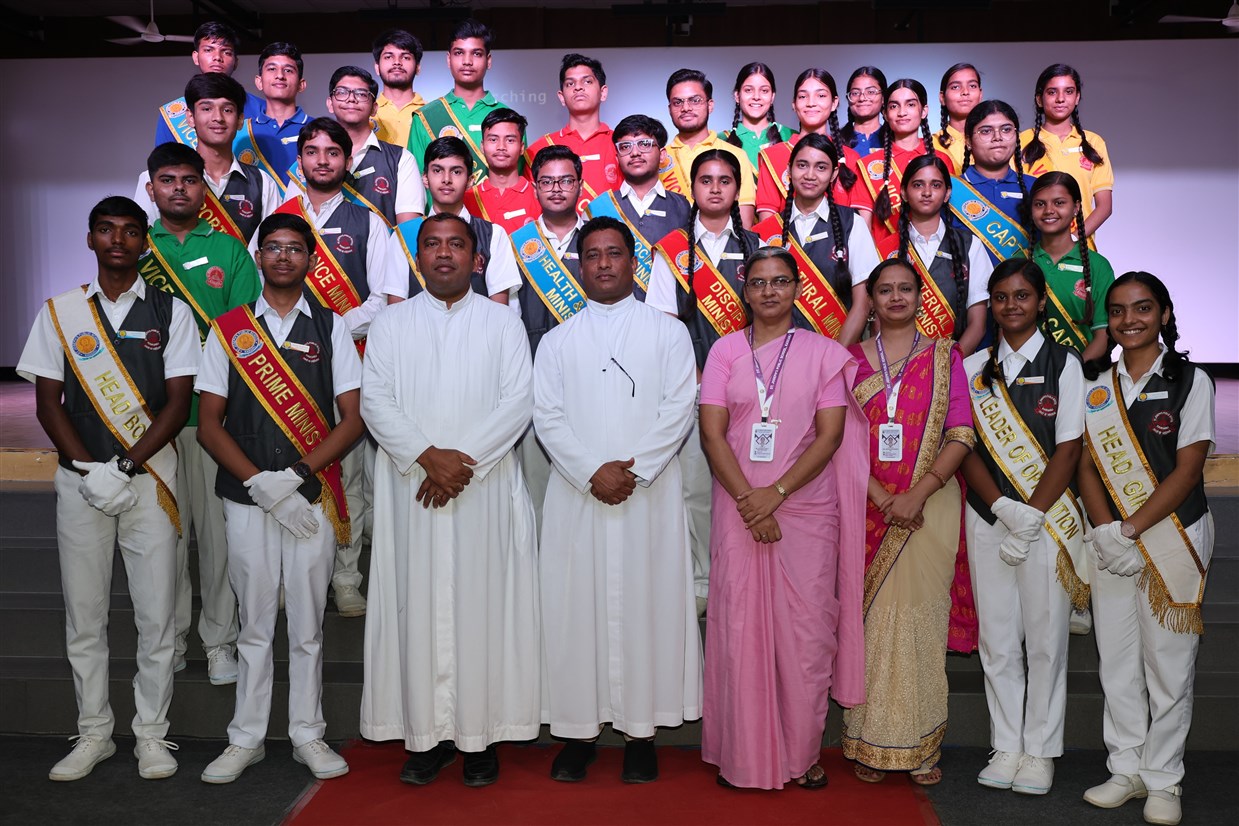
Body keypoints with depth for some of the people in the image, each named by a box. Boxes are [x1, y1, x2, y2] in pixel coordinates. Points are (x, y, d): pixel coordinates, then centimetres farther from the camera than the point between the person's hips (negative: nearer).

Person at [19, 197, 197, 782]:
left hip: (148, 479, -1)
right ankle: (94, 733, 21)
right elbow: (48, 404, 5)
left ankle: (152, 734, 14)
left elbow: (178, 402, -2)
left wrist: (125, 467, -12)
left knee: (156, 614, 1)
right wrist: (88, 470, -9)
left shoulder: (171, 312, 4)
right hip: (79, 483, 2)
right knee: (84, 614, 7)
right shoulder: (60, 312, 8)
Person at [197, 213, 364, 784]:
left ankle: (307, 735, 20)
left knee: (307, 624, 7)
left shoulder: (331, 328, 5)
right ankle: (246, 738, 21)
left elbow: (353, 419, 0)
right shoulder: (228, 330, 7)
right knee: (255, 624, 8)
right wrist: (259, 483, -10)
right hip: (245, 500, 1)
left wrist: (295, 475, -12)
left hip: (312, 497, 0)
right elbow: (209, 424, 4)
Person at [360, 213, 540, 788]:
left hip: (485, 489, -1)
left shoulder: (502, 323, 8)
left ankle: (480, 735, 9)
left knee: (481, 604, 0)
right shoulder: (391, 324, 11)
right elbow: (374, 400, 1)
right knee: (417, 605, 2)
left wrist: (465, 458, -13)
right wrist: (427, 456, -13)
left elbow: (518, 401, -2)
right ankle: (426, 734, 11)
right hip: (411, 490, 1)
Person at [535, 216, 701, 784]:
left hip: (649, 494, -1)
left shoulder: (668, 333, 7)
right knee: (577, 605, 2)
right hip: (576, 495, 2)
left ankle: (641, 730, 11)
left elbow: (679, 408, -3)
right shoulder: (557, 341, 12)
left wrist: (633, 469, -13)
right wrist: (592, 472, -11)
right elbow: (547, 417, 2)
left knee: (647, 603, 1)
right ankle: (579, 730, 12)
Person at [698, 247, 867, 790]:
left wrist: (775, 493, -12)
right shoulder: (726, 351, 7)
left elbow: (830, 435, -2)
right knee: (741, 627, 2)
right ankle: (744, 754, 14)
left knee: (807, 628, 1)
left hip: (807, 508, 0)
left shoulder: (823, 352, 5)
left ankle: (802, 752, 16)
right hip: (739, 508, 1)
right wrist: (748, 501, -11)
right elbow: (712, 433, 0)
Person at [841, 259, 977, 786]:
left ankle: (921, 746, 12)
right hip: (867, 506, 1)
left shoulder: (945, 356, 7)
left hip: (930, 506, 0)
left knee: (922, 621, 1)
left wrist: (917, 493, -13)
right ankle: (869, 742, 13)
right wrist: (882, 498, -11)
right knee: (868, 623, 2)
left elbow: (961, 436, 0)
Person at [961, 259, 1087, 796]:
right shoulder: (974, 368, 7)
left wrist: (1030, 519, -13)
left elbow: (1068, 450, -5)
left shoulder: (1063, 364, 0)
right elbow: (966, 447, 2)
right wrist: (1002, 508, -11)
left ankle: (1040, 752, 17)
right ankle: (1006, 747, 19)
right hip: (987, 518, 2)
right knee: (997, 639, 7)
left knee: (1045, 640, 4)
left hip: (1048, 519, -2)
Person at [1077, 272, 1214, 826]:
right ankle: (1126, 769, 20)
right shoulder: (1096, 384, 9)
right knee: (1116, 660, 7)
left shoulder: (1190, 381, -2)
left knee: (1169, 661, 2)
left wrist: (1129, 530, -16)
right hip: (1109, 539, 3)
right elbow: (1086, 465, 4)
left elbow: (1187, 470, -9)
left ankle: (1163, 780, 15)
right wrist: (1105, 532, -11)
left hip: (1173, 538, -3)